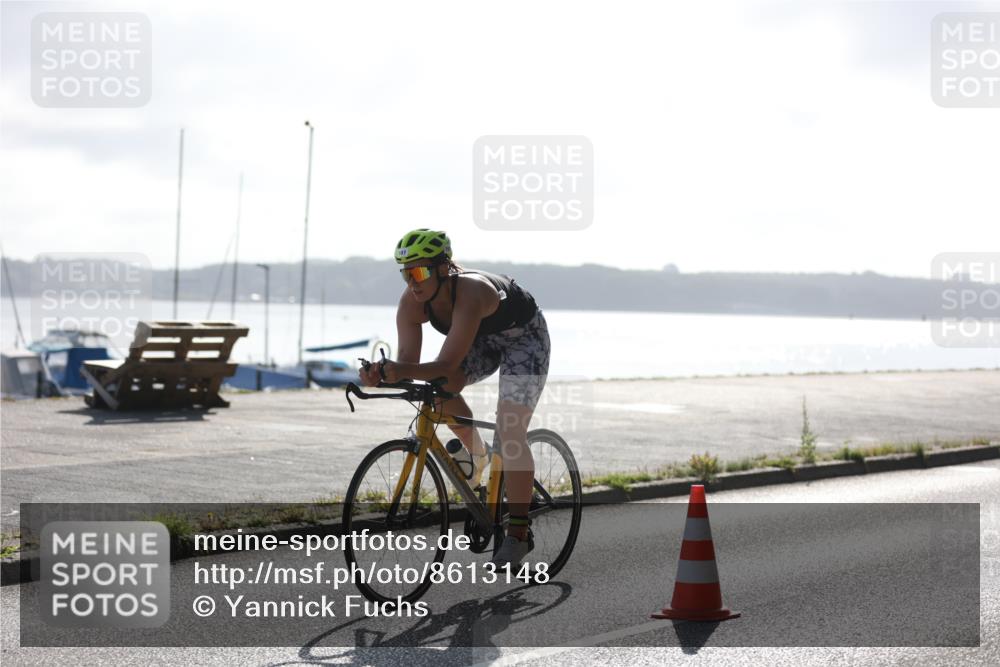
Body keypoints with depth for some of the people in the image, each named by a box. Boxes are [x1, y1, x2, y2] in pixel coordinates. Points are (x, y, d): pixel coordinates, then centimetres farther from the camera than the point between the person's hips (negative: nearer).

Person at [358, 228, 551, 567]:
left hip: (524, 336, -6)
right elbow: (408, 364, -27)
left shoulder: (471, 293, -42)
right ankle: (475, 453, 8)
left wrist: (404, 371, -62)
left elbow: (447, 364, -47)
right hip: (481, 338, 6)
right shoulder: (411, 303, -23)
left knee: (510, 433, -17)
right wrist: (383, 373, -48)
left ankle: (518, 533, -11)